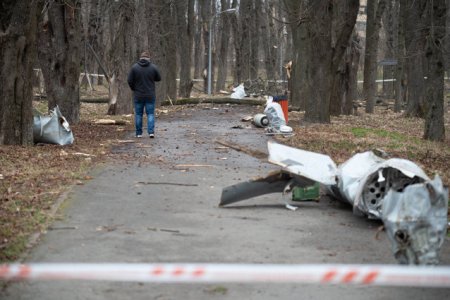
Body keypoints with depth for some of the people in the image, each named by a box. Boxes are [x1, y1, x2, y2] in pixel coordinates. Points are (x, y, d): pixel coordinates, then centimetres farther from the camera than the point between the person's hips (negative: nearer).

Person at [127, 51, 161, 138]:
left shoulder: (134, 67, -7)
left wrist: (134, 89, 11)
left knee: (138, 114, 10)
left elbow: (130, 81, -5)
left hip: (138, 95, 0)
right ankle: (151, 132, -6)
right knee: (150, 114, 7)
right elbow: (158, 78, 6)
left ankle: (139, 133, 12)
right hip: (150, 95, 0)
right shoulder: (153, 67, -6)